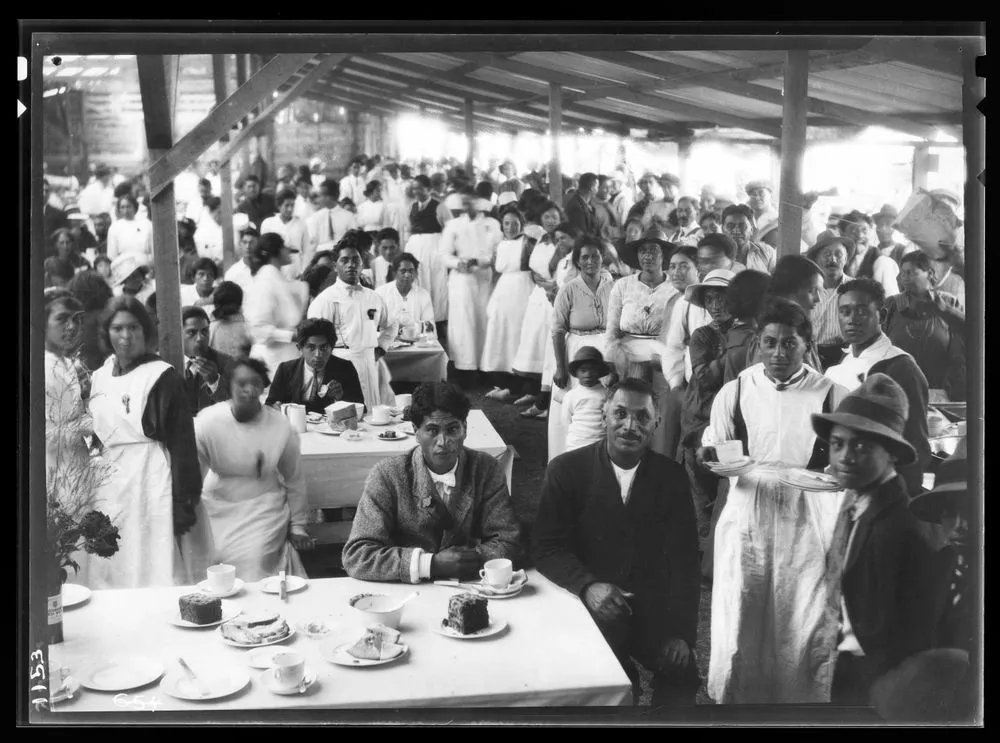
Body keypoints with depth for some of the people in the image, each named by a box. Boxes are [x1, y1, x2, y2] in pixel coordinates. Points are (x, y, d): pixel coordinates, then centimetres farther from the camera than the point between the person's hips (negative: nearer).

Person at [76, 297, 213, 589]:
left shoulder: (162, 376, -7)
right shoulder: (98, 379, 11)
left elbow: (182, 442, -10)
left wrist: (184, 501, -14)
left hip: (152, 485, -6)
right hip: (109, 487, 6)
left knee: (154, 574, -3)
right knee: (109, 577, 9)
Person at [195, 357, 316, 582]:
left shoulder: (281, 427, -10)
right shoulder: (207, 421, -13)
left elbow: (294, 481, 2)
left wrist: (297, 527, 7)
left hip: (264, 505, 0)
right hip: (218, 504, 1)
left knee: (255, 561, -21)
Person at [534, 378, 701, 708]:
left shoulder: (671, 476, 4)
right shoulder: (566, 469, -2)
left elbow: (682, 559, 2)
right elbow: (547, 548, -5)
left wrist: (681, 632, -8)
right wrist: (587, 585, -24)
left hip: (652, 609, 3)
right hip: (588, 606, -2)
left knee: (681, 675, -20)